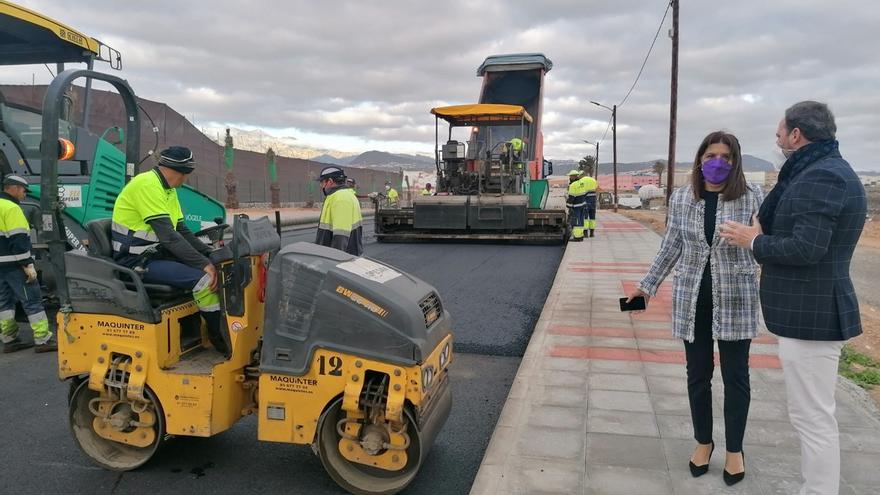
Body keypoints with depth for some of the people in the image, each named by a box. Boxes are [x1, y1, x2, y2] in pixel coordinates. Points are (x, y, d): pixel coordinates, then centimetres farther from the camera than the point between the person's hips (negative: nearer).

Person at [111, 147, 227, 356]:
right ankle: (225, 343, -10)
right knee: (204, 279, -24)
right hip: (135, 261, -10)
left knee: (213, 269, 0)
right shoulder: (147, 184, -18)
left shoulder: (168, 189, 12)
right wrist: (203, 263, -25)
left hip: (156, 253, 10)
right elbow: (168, 235, -25)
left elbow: (181, 230, 12)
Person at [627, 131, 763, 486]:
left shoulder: (751, 197, -4)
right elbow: (671, 246, 8)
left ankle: (734, 450, 26)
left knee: (735, 375, 8)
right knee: (698, 374, 12)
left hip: (736, 299, -2)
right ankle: (703, 442, 31)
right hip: (692, 298, 2)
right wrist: (648, 285, 9)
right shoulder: (681, 198, 2)